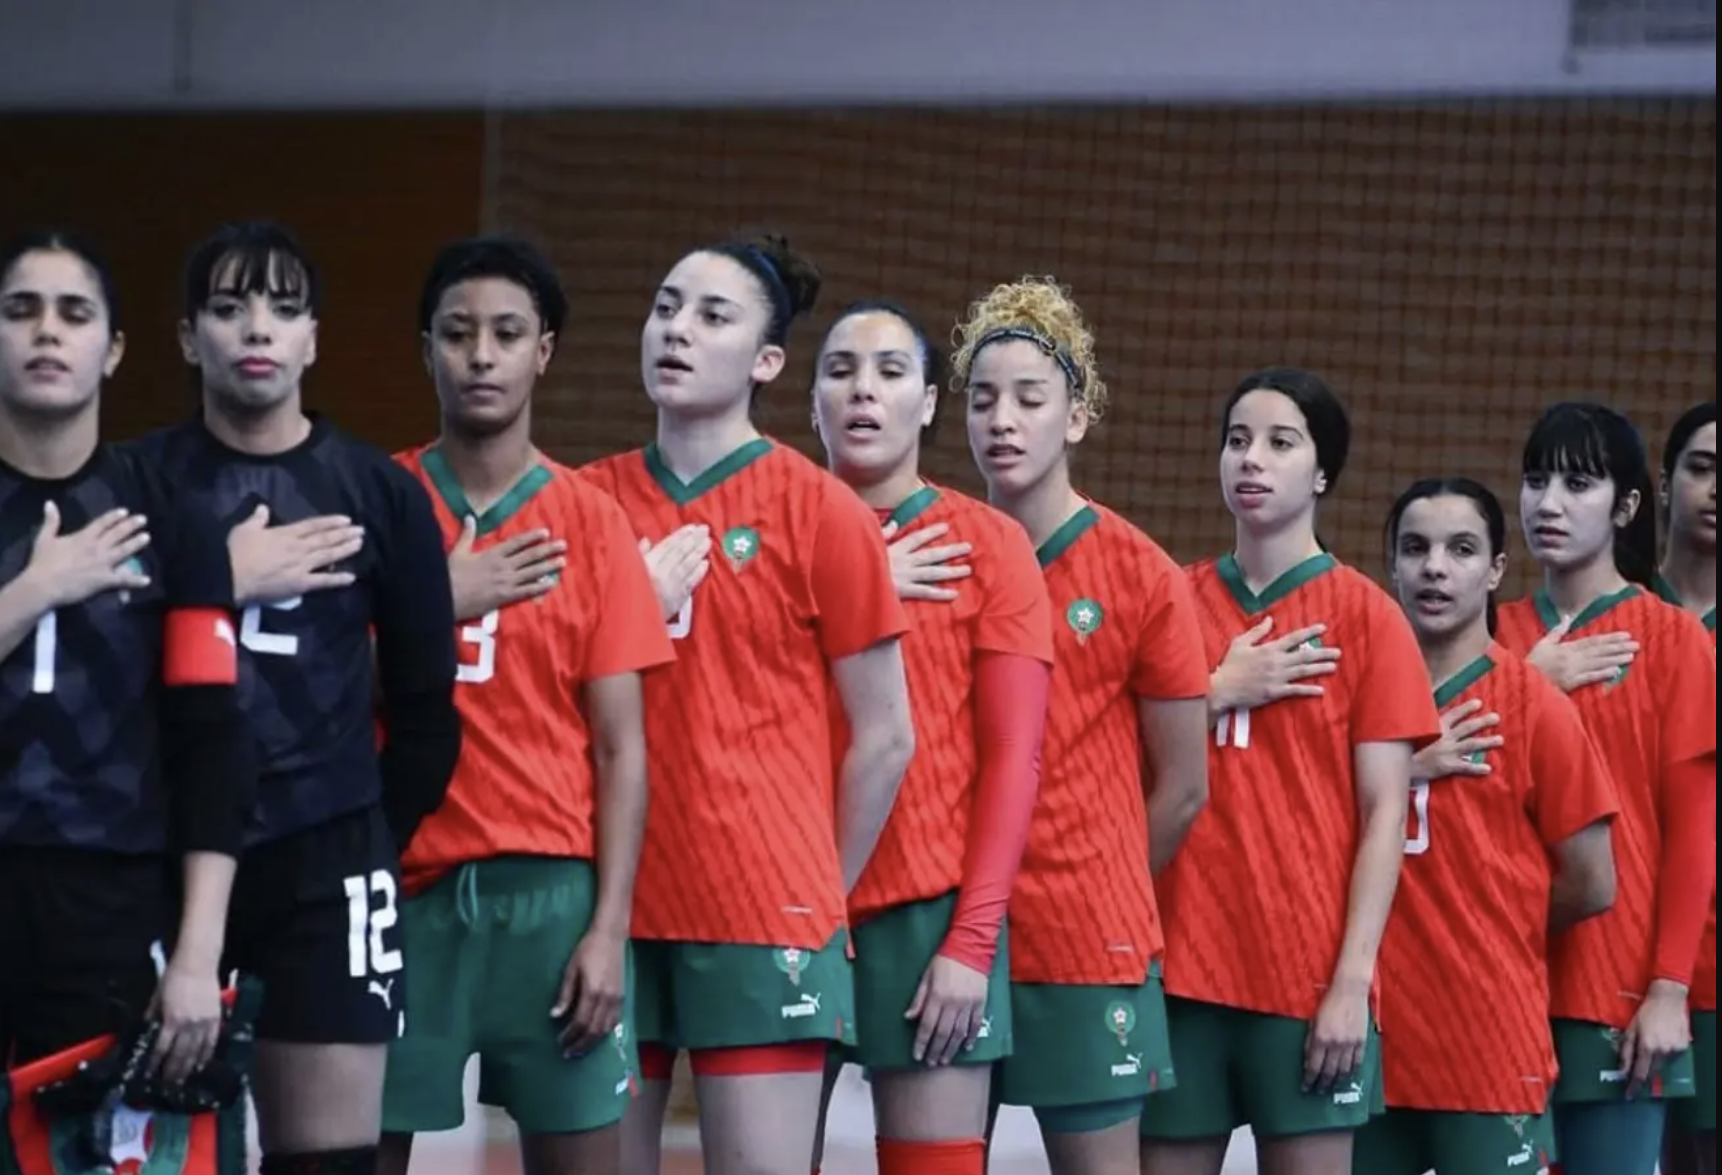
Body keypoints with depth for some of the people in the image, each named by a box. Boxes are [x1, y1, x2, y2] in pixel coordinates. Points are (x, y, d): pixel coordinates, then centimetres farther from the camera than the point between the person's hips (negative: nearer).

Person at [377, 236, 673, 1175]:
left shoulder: (590, 522, 5)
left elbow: (619, 748, 2)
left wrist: (610, 926, -6)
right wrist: (438, 600, -9)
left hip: (551, 891, 0)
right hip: (402, 888, 0)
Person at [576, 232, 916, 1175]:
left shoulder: (820, 511, -1)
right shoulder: (587, 502, 8)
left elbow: (884, 739, 2)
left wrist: (817, 895, 5)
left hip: (760, 916, -3)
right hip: (611, 906, 3)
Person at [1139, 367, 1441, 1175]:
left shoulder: (1364, 616, 1)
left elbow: (1384, 814, -3)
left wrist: (1353, 979, -11)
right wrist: (1218, 693, -5)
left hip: (1310, 976, -3)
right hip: (1178, 965, 3)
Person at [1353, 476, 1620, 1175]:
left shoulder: (1535, 708, -3)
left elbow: (1590, 887, -2)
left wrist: (1489, 937, 8)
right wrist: (1403, 772, -9)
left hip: (1493, 1047, -4)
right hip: (1367, 1043, 4)